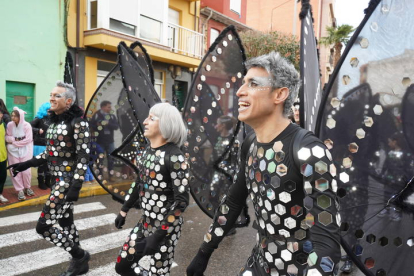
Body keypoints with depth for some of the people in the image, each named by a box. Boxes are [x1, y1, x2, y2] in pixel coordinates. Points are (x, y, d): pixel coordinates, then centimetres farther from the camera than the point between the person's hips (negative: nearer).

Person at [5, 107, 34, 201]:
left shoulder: (27, 125, -11)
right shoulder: (10, 125, -4)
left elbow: (28, 139, -14)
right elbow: (7, 137, 3)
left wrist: (14, 142, -12)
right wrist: (14, 139, -15)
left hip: (25, 150, -2)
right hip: (13, 151, 2)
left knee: (26, 171, 1)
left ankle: (27, 187, 23)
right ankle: (20, 190, 12)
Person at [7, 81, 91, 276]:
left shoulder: (77, 122, -14)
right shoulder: (54, 121, 11)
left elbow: (83, 156, -18)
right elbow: (49, 153, 17)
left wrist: (76, 185, -23)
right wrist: (26, 164, 10)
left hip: (68, 180, -8)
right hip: (57, 178, 9)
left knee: (45, 225, -8)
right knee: (65, 222, 15)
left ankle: (80, 256, 11)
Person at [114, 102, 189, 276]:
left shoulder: (174, 157, -21)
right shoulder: (147, 151, 3)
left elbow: (182, 200, -22)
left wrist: (159, 234, -22)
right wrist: (124, 211, 20)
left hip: (166, 228, -7)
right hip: (145, 222, 8)